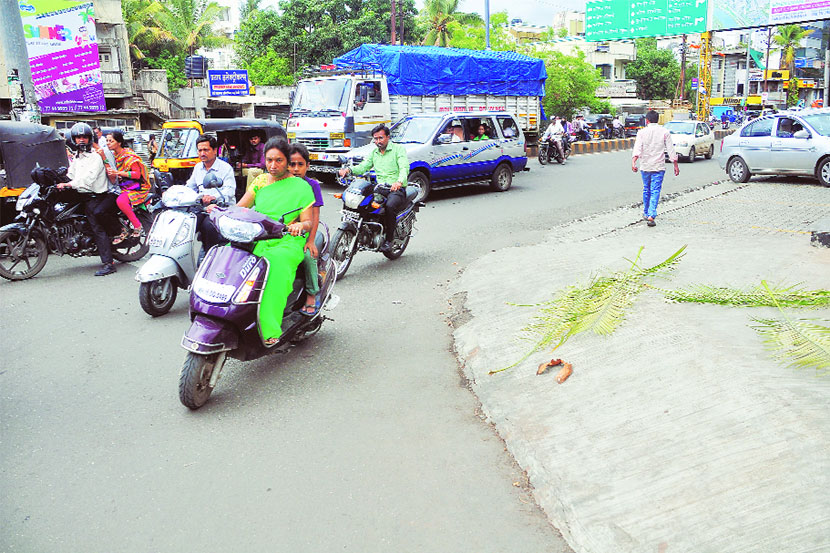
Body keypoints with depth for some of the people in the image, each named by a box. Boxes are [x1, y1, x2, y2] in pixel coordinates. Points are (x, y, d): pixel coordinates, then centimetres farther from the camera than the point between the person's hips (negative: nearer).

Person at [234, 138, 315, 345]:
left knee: (275, 264, -38)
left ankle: (269, 329, -41)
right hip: (257, 240, 5)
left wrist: (300, 225, -25)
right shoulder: (260, 181, 16)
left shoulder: (301, 186, 5)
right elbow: (239, 207, 10)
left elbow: (308, 222, -1)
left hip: (287, 242, -4)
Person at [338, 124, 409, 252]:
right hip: (379, 188, 6)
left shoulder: (398, 149, 0)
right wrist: (349, 169, -11)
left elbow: (404, 168, -16)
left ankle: (389, 239, -22)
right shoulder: (374, 153, 21)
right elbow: (363, 167, 11)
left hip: (397, 189, -6)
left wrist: (399, 182, -38)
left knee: (389, 206, -36)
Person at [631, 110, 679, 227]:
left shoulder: (642, 132, -1)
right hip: (659, 167, -1)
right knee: (655, 191, -3)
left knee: (646, 190, 17)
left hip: (645, 167, 1)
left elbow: (637, 148, -15)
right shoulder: (665, 132, 0)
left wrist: (633, 162, -24)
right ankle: (651, 215, -17)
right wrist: (676, 165, 7)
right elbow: (670, 150, 1)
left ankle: (646, 213, 30)